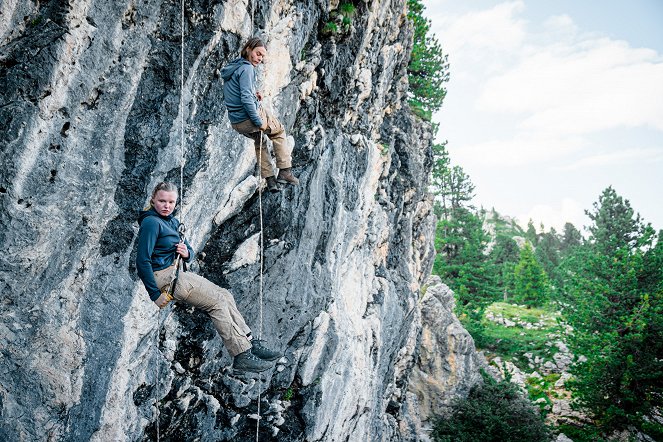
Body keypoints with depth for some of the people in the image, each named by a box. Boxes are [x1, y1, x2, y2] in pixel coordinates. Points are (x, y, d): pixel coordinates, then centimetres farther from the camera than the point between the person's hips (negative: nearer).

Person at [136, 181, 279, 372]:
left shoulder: (173, 222, 16)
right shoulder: (151, 222, -13)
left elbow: (190, 253, 21)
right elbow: (142, 261, -20)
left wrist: (186, 253, -4)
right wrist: (156, 295, -21)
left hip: (176, 273, 9)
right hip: (163, 276, -9)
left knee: (225, 295, 0)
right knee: (217, 302, -14)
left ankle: (249, 342, 1)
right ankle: (242, 355, -13)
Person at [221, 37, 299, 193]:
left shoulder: (231, 68, 12)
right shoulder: (247, 68, -16)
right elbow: (246, 99, -25)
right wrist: (259, 122, -19)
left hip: (236, 123, 8)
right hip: (250, 118, -8)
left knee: (259, 142, 32)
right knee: (279, 131, 20)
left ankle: (269, 179, 28)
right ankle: (285, 171, 16)